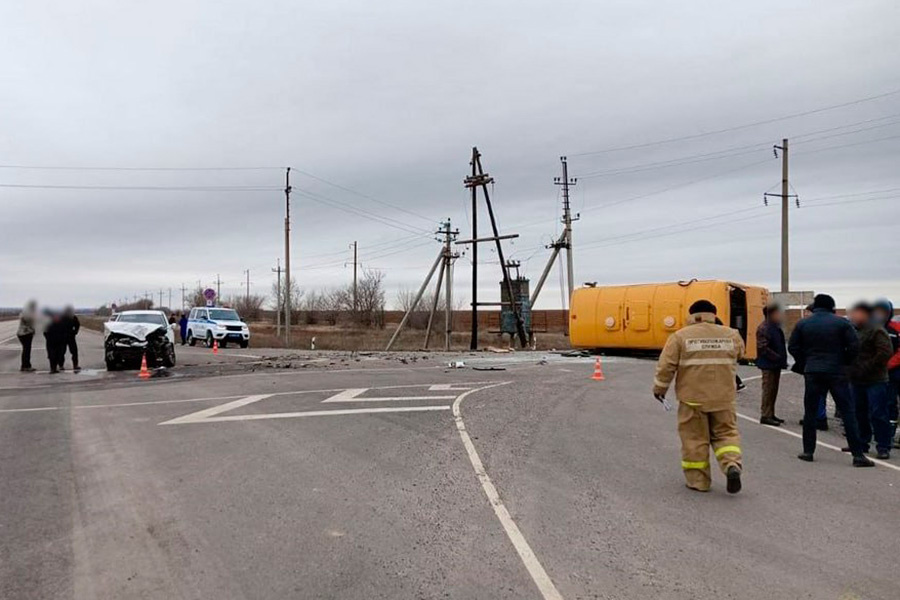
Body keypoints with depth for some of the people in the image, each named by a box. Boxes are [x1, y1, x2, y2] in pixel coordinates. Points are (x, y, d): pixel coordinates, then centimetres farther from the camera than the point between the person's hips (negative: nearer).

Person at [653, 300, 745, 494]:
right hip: (723, 397, 2)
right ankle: (732, 466, -6)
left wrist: (660, 387, 5)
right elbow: (739, 354, 20)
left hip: (693, 397, -2)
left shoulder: (681, 336, -7)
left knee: (694, 438, 8)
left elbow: (666, 365, -7)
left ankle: (698, 480, 14)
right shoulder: (731, 335, 3)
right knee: (725, 433, 16)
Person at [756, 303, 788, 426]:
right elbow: (763, 348, -22)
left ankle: (771, 414, 22)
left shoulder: (775, 327, 15)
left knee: (773, 390, 14)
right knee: (768, 390, -6)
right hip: (769, 364, -10)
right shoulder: (763, 328, -16)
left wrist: (782, 359, 10)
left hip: (776, 364, 10)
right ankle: (765, 416, -1)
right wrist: (778, 358, -21)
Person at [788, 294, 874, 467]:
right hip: (837, 373, -1)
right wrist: (844, 363, 8)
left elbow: (793, 347, 2)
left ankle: (808, 451, 11)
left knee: (810, 412, 9)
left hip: (812, 373, 2)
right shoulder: (842, 323, -2)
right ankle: (858, 454, 1)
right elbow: (854, 347, -6)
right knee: (848, 412, 2)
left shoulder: (802, 324, 3)